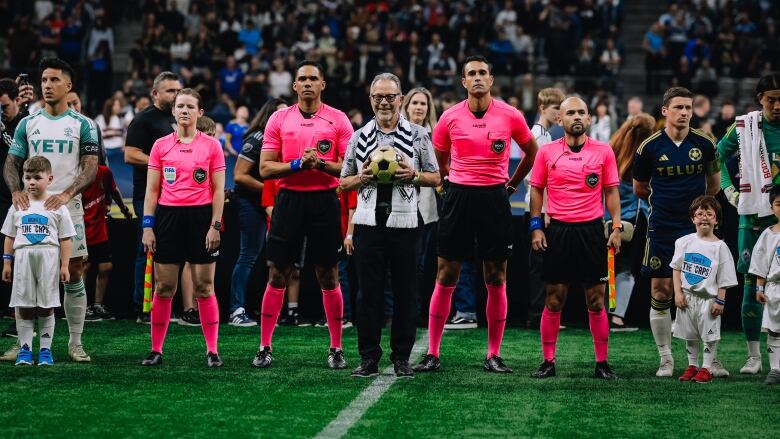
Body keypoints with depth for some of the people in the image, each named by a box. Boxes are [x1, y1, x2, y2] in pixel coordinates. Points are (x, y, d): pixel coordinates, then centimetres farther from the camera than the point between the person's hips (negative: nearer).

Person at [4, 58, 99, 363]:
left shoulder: (82, 125, 2)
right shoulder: (28, 123, 9)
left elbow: (91, 167, -5)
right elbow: (11, 163, 9)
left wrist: (67, 194, -21)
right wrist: (16, 190, -12)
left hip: (68, 209, -2)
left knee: (74, 275, -1)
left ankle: (75, 343, 7)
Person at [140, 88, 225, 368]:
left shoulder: (211, 145, 2)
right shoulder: (161, 145, 7)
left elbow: (218, 190, 2)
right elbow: (152, 190, 7)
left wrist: (215, 226, -6)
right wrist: (147, 226, 0)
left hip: (201, 217, -1)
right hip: (168, 216, 2)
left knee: (204, 287, 0)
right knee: (163, 287, 2)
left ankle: (212, 351, 4)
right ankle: (156, 350, 9)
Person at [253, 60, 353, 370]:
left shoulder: (338, 120, 3)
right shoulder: (279, 119, 5)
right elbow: (265, 168, 1)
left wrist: (321, 163, -17)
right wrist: (298, 164, -13)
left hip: (325, 201, -1)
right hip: (289, 201, 1)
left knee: (328, 277, 4)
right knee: (277, 276, 2)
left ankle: (336, 349, 12)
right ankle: (264, 347, 7)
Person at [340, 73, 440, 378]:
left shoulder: (417, 135, 8)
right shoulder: (359, 137, 12)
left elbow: (435, 178, 9)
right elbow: (343, 182, 15)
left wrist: (413, 175, -10)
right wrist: (362, 178, -6)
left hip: (404, 221, -1)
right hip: (368, 221, 1)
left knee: (405, 290, 0)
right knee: (368, 290, 0)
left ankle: (401, 358, 8)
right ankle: (369, 357, 6)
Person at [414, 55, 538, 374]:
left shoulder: (510, 116, -1)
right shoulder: (450, 118, 0)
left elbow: (531, 151, 15)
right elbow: (439, 158, 16)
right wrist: (450, 181, 11)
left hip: (495, 198, 0)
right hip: (459, 196, 0)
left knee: (496, 280, 3)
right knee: (446, 278, 1)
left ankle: (493, 355, 10)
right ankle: (432, 353, 5)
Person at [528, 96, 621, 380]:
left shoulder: (603, 151, 3)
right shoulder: (547, 152, 4)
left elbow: (611, 191, 7)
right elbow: (536, 189, 9)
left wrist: (616, 227, -1)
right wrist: (536, 226, 1)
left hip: (591, 230, 0)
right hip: (557, 230, 0)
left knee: (596, 300, 1)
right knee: (554, 299, 2)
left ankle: (602, 363, 7)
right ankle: (548, 361, 8)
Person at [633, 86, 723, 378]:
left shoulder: (704, 144, -1)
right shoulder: (650, 147, -4)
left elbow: (713, 183, 15)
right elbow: (640, 188, 10)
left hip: (696, 228, 1)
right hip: (662, 230, -1)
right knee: (661, 294, 0)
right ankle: (665, 359, 11)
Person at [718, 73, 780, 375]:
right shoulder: (744, 128, 2)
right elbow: (718, 155, 17)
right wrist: (729, 189, 8)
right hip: (754, 215, 1)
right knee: (752, 282, 0)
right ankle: (753, 355, 7)